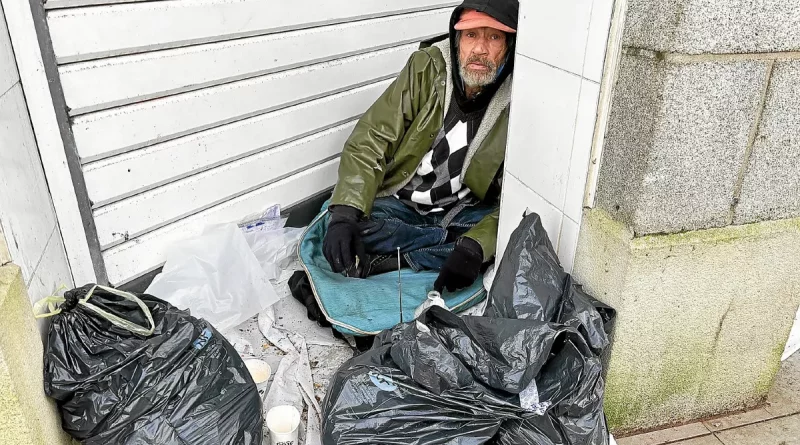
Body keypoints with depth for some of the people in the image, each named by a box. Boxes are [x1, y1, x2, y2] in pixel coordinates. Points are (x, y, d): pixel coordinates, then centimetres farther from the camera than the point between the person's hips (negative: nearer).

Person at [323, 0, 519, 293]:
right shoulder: (426, 69, -13)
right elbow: (370, 142, -15)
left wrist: (474, 247, -35)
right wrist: (344, 214, -30)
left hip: (465, 211, 1)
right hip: (400, 203, 0)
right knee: (348, 233, -28)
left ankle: (392, 262, -21)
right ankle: (451, 240, -11)